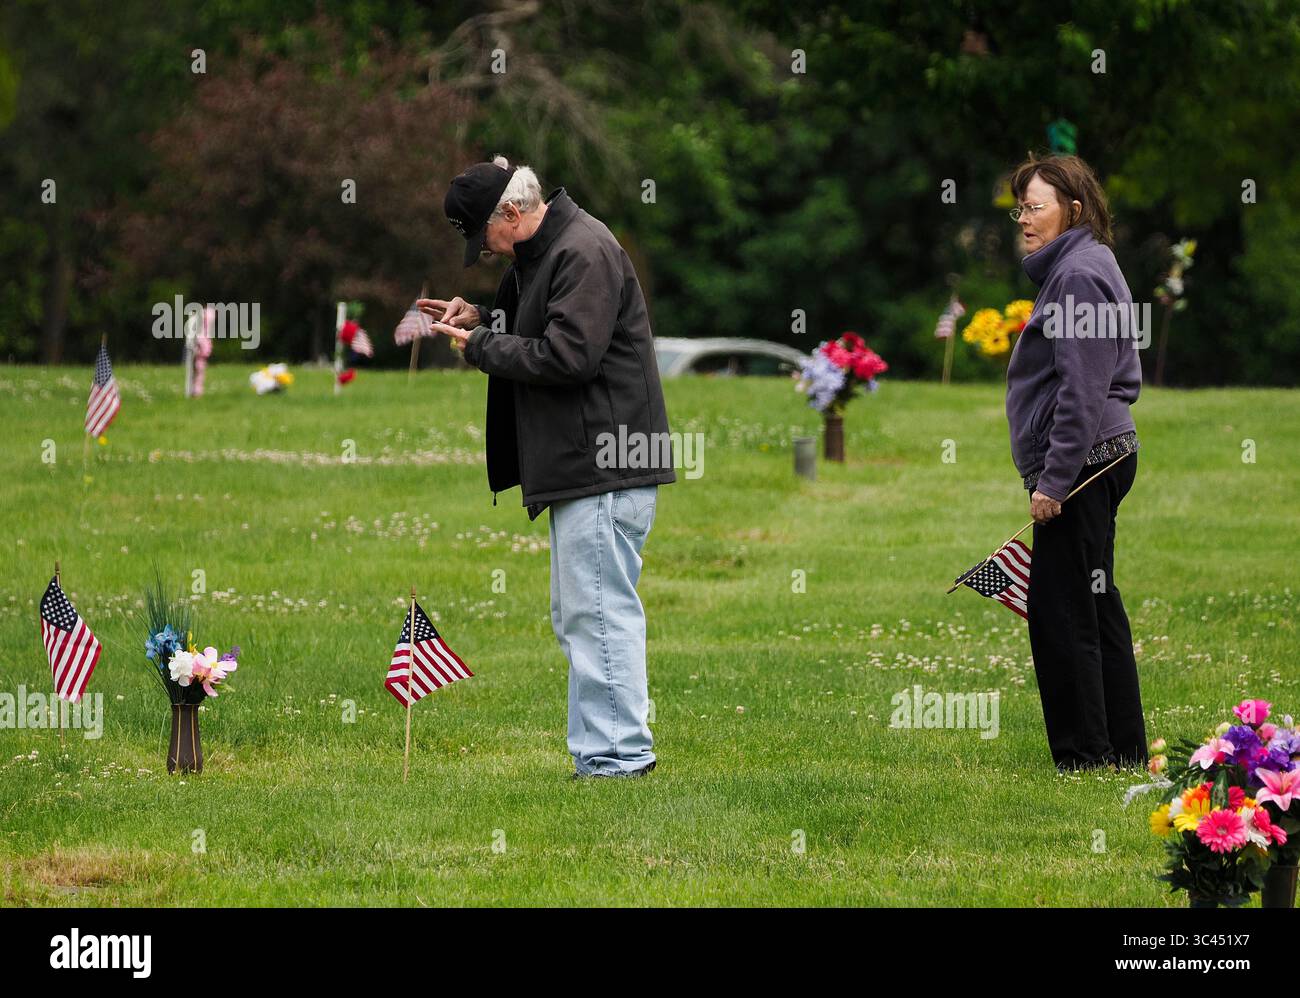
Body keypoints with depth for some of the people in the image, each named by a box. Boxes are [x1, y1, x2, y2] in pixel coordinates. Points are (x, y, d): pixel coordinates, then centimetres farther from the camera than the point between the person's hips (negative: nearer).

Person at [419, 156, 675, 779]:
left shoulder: (584, 253, -15)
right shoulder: (537, 254, 18)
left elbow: (568, 354, -22)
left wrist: (480, 346, -12)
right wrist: (479, 321, 10)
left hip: (604, 468, -11)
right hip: (578, 469, 11)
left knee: (598, 611, -11)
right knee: (576, 618, 14)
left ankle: (618, 758, -10)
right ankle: (598, 755, 17)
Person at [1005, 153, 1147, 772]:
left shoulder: (1079, 275, -15)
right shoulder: (1075, 269, 18)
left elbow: (1082, 391, -21)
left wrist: (1054, 481, -21)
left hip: (1083, 460, -11)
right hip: (1102, 459, 11)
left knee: (1059, 608, -8)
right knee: (1095, 606, 14)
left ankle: (1084, 753, -5)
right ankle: (1123, 748, 19)